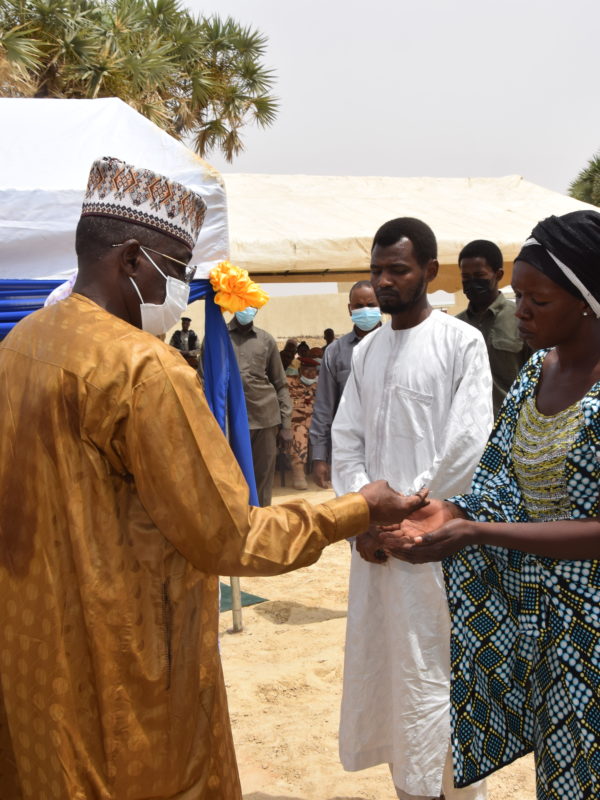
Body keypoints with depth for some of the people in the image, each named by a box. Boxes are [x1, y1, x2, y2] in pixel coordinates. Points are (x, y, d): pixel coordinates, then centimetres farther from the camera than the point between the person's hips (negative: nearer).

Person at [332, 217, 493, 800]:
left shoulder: (462, 343, -7)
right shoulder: (365, 350, 10)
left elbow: (467, 446, -13)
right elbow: (346, 438, 9)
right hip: (375, 535, 6)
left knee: (434, 674, 1)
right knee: (382, 665, 11)